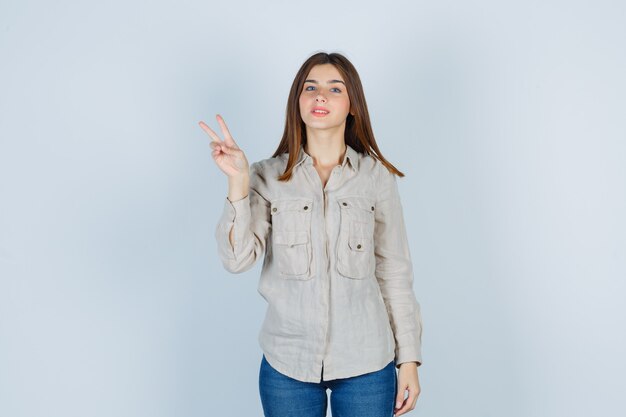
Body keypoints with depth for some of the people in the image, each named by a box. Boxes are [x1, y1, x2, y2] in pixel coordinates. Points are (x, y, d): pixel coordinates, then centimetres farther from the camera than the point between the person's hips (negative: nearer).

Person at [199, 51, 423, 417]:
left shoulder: (377, 177, -2)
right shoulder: (268, 176, -1)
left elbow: (395, 272, 2)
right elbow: (238, 259, -10)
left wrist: (409, 359, 2)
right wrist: (238, 182, -19)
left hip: (365, 363, 0)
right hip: (286, 363, 0)